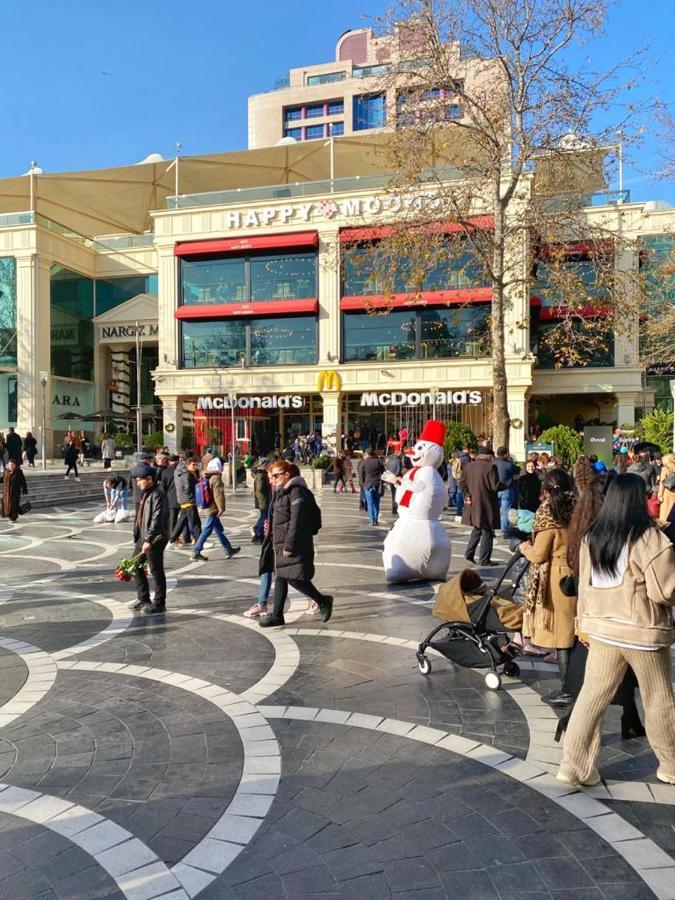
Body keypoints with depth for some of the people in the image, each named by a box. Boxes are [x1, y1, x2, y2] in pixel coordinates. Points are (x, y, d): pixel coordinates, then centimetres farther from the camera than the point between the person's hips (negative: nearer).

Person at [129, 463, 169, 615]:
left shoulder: (157, 495, -18)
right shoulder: (143, 493, 12)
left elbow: (157, 520, -25)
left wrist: (149, 540, -29)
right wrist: (137, 534, 19)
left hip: (155, 539, -10)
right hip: (142, 537, 10)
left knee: (156, 571, 0)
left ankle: (159, 604, 12)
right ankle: (143, 599, 31)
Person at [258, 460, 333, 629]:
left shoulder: (297, 491, -16)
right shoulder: (281, 492, 15)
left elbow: (297, 520, -22)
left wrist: (289, 545, -23)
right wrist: (271, 526, 8)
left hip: (295, 545, -10)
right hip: (281, 544, 10)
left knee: (294, 578, -9)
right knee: (280, 577, 12)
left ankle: (323, 601, 10)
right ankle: (277, 615, 19)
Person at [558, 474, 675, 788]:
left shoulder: (592, 537, 3)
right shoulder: (648, 537, -15)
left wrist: (585, 623, 19)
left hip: (601, 629, 5)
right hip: (642, 631, -4)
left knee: (592, 697, 9)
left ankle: (574, 766, 10)